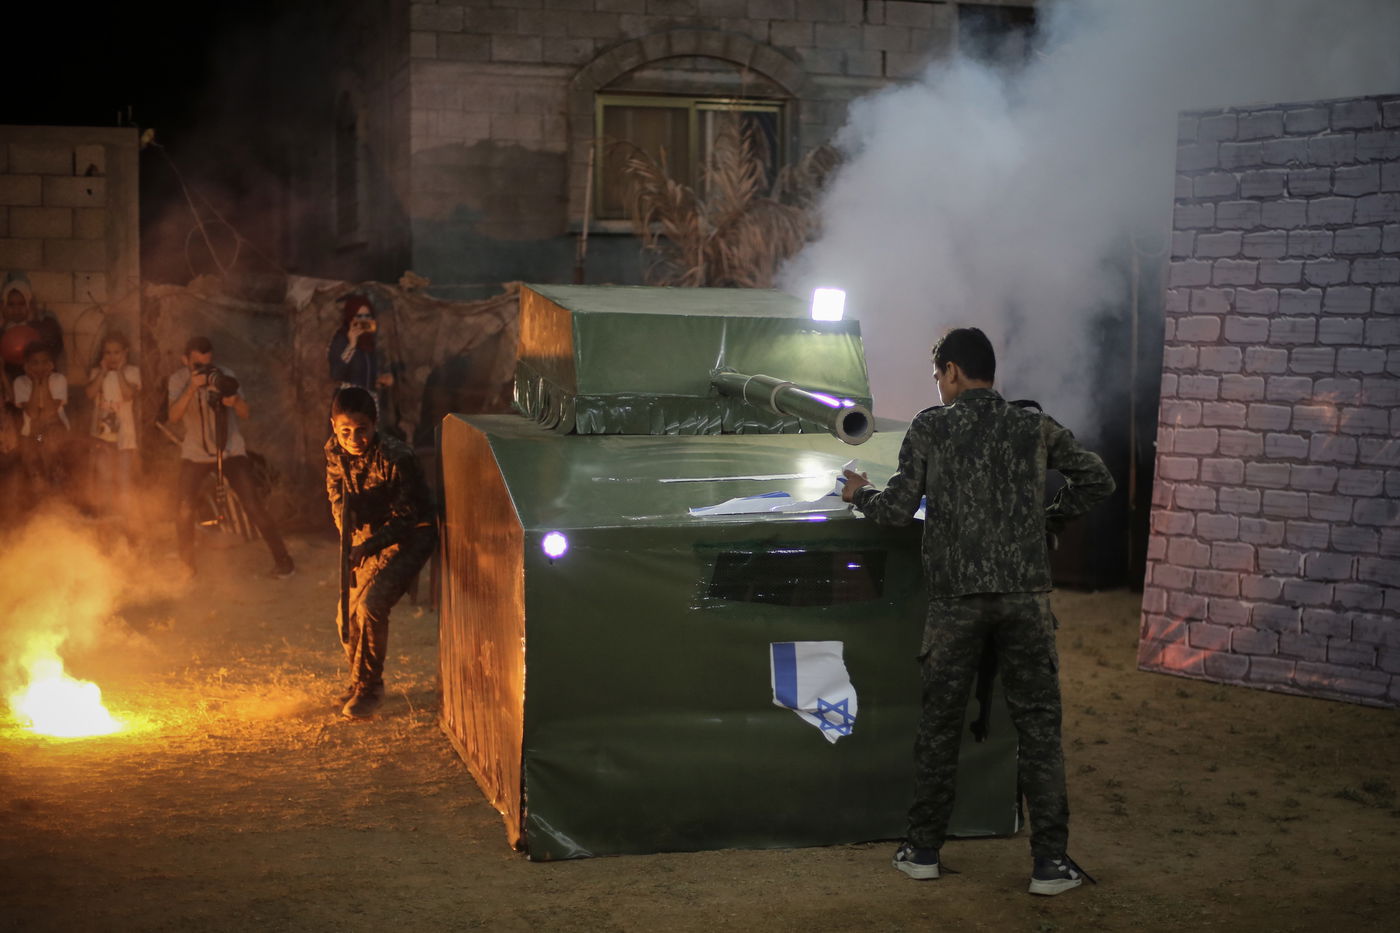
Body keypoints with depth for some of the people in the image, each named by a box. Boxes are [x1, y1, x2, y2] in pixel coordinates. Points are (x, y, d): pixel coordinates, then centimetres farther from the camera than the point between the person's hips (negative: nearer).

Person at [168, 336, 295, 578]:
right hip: (195, 453, 1)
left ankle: (282, 561, -1)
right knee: (184, 510, -10)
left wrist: (235, 401, -32)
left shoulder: (224, 376, -7)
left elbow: (246, 414, -10)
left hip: (231, 450, -1)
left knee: (253, 506, -10)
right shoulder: (178, 380, -6)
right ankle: (187, 568, 9)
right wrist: (192, 388, -33)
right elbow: (174, 416, -21)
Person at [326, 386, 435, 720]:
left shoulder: (395, 457, -27)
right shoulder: (334, 452, -7)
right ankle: (360, 681, 31)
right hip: (366, 537, 7)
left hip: (408, 538, -7)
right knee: (347, 614, 6)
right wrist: (345, 510, -20)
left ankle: (368, 686, -5)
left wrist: (370, 545, -32)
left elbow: (405, 517, -21)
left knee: (370, 605, -23)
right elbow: (337, 497, 4)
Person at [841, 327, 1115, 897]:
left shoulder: (930, 428, -1)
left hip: (955, 599, -1)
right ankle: (1050, 861, 4)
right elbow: (1097, 480, 7)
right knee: (1038, 726, 6)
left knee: (939, 724, 11)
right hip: (1025, 595, 1)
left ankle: (923, 850, 20)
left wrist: (861, 495, 16)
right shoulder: (1034, 426, 5)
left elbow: (898, 510, -4)